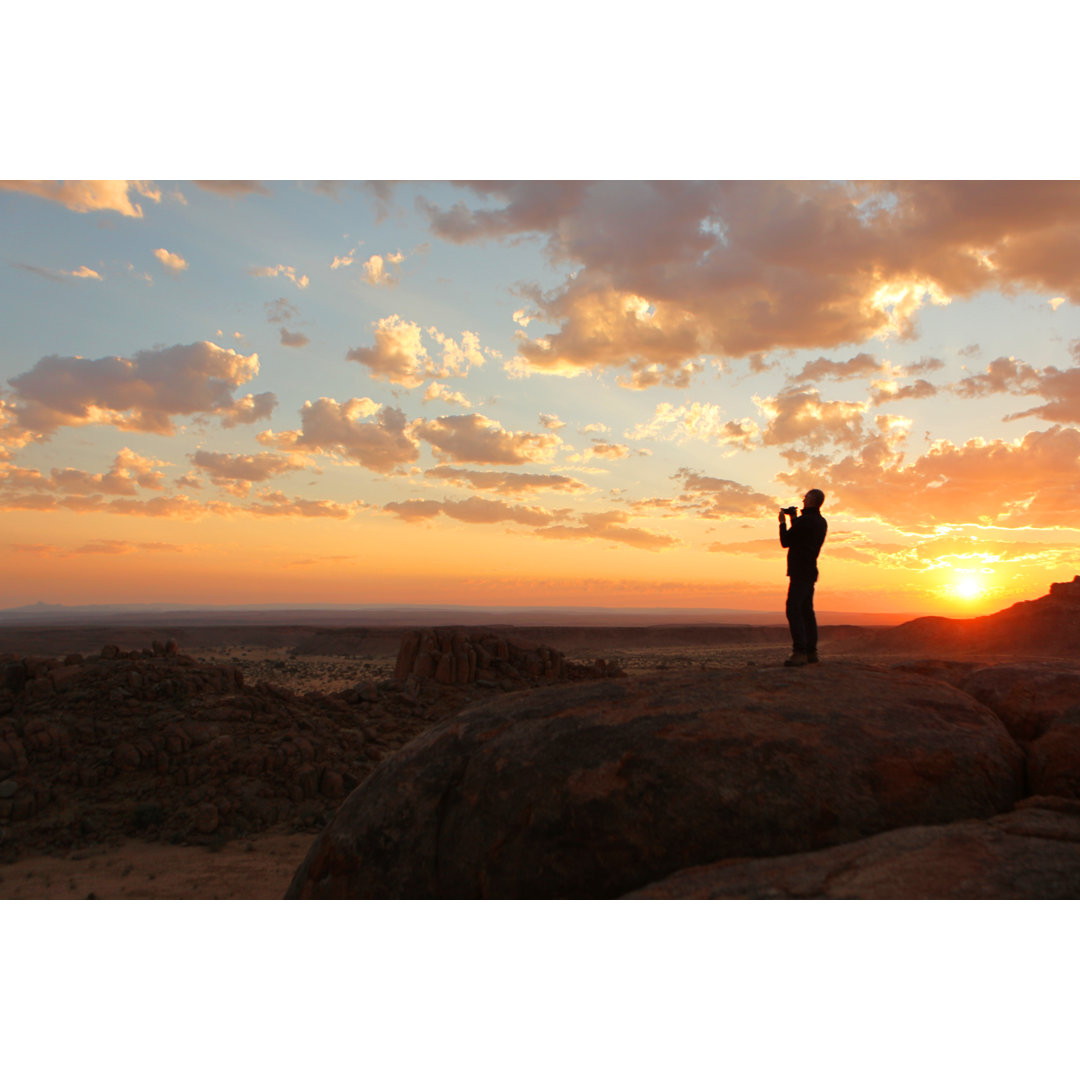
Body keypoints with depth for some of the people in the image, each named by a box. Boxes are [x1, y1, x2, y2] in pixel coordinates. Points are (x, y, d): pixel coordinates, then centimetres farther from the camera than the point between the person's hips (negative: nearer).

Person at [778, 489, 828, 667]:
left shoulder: (803, 521, -15)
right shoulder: (822, 522, 13)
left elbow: (785, 542, -8)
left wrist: (782, 522, 5)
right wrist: (794, 520, 21)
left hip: (799, 572, -10)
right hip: (810, 572, 10)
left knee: (793, 610, -13)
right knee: (806, 611, 13)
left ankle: (799, 652, -21)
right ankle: (811, 652, 15)